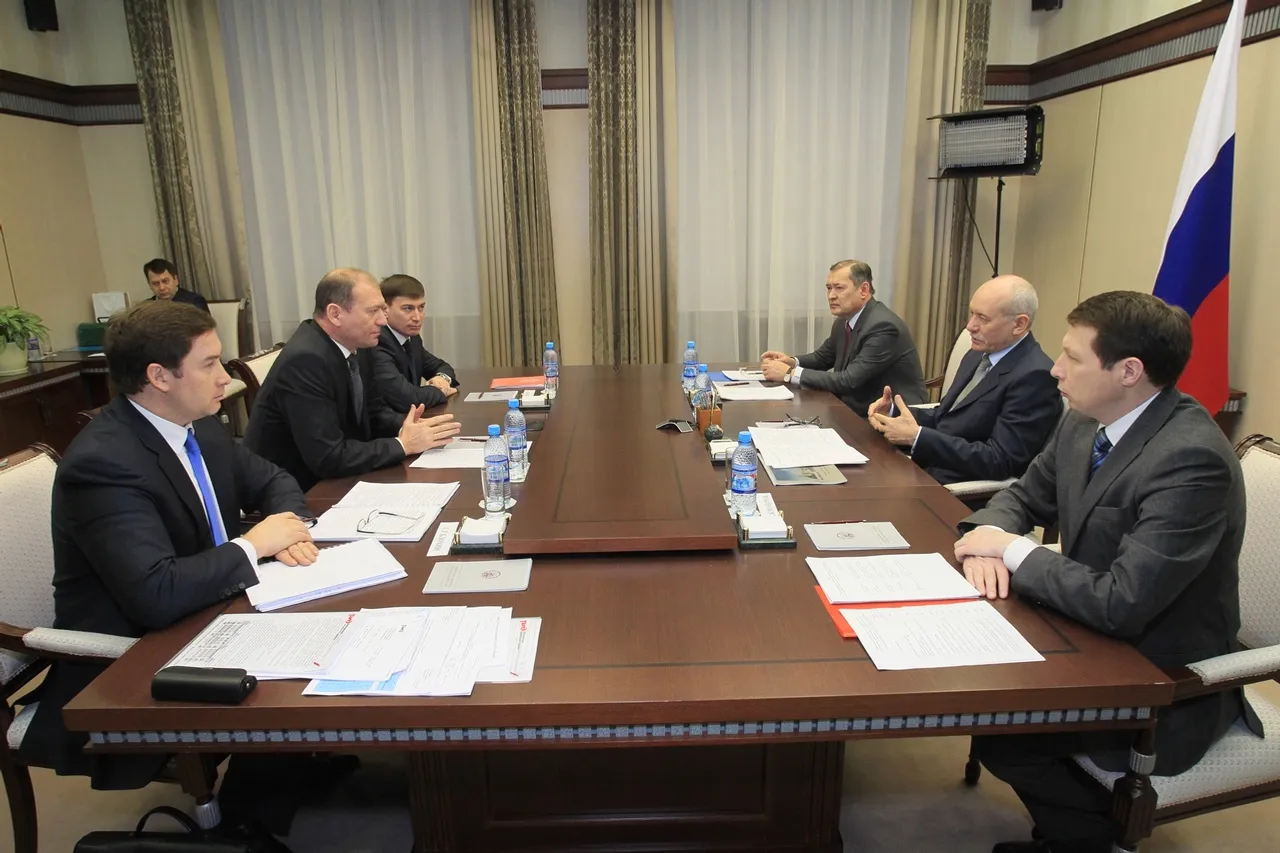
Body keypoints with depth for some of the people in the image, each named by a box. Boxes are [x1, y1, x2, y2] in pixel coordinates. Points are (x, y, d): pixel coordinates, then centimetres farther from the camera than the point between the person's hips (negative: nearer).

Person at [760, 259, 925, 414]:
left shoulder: (883, 327, -22)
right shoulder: (843, 321, 4)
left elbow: (848, 381, -26)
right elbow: (822, 357, 19)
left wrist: (790, 373, -23)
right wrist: (792, 362, -2)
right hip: (859, 410, 7)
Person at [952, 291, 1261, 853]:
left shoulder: (1191, 459, -30)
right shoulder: (1084, 423, -4)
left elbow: (1121, 606, -35)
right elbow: (1023, 496, 10)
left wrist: (1014, 551, -21)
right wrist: (989, 539, -13)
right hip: (1096, 641, 8)